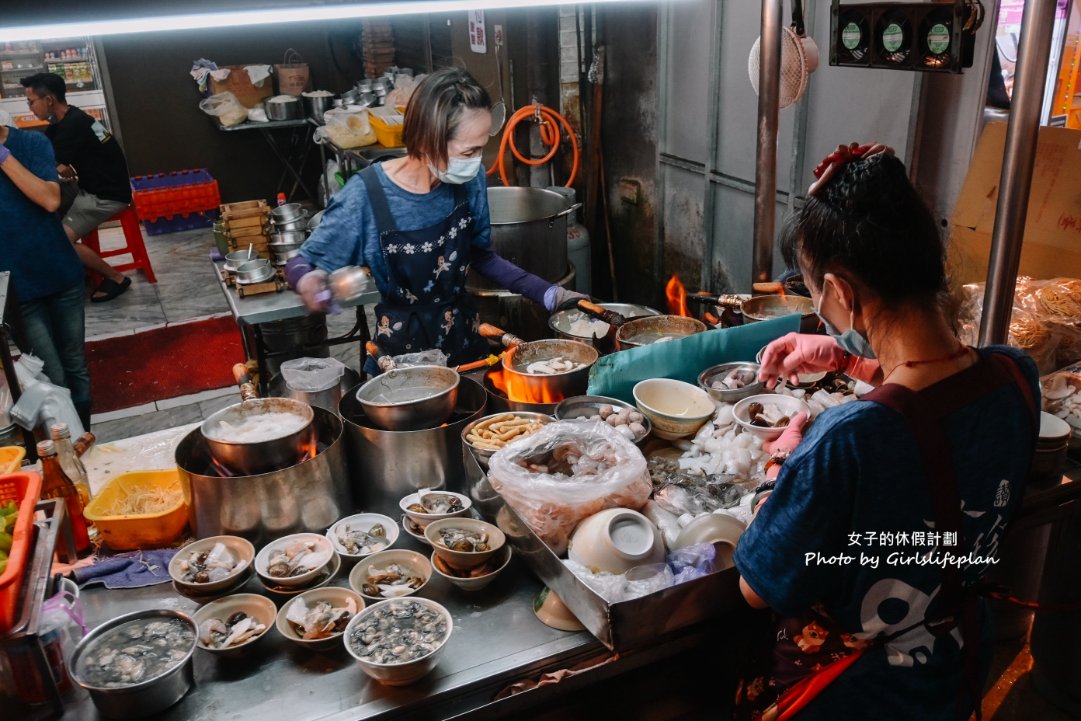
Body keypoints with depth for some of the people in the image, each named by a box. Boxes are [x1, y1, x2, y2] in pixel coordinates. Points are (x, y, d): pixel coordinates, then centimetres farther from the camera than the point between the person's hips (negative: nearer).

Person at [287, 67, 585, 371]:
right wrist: (308, 280, -31)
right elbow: (301, 262, -8)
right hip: (401, 355, -3)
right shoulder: (367, 195, -20)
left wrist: (547, 294, 2)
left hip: (465, 342, 3)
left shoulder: (469, 181, -8)